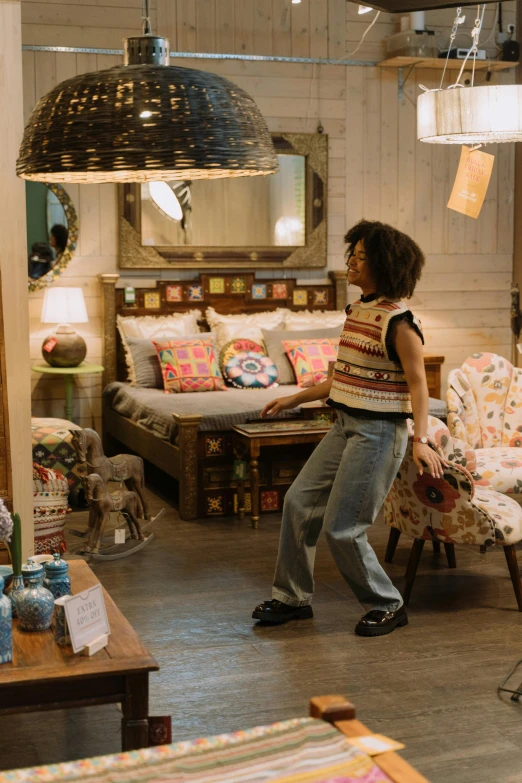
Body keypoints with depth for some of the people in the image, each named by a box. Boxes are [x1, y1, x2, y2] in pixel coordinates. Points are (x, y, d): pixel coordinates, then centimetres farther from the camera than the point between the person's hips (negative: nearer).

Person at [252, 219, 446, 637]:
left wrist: (421, 439, -30)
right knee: (300, 500, 9)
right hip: (345, 425, 9)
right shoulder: (357, 310, 11)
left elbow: (418, 384, -18)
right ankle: (293, 598, 22)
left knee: (340, 527, -5)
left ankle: (387, 606, 14)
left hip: (379, 431, -9)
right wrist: (296, 399, 23)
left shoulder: (398, 321, -15)